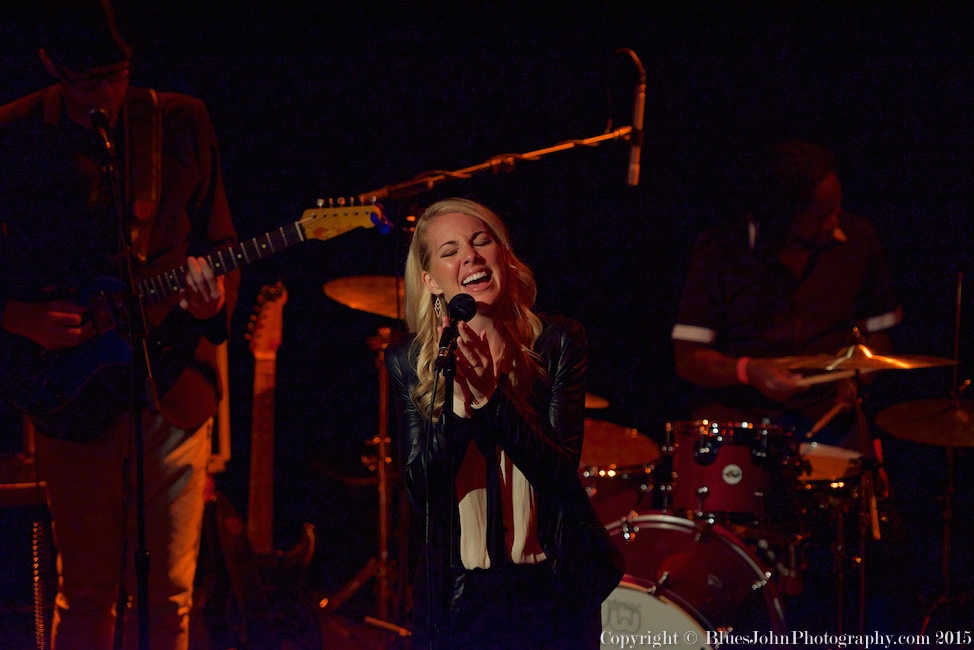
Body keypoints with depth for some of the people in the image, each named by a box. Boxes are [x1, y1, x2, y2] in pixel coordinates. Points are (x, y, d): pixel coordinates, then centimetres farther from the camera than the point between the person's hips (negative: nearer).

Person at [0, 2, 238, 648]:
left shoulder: (182, 125, 4)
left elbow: (217, 244, 9)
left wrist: (213, 299, -10)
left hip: (173, 379, 2)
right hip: (73, 389, -1)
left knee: (171, 588, 5)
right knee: (87, 585, 2)